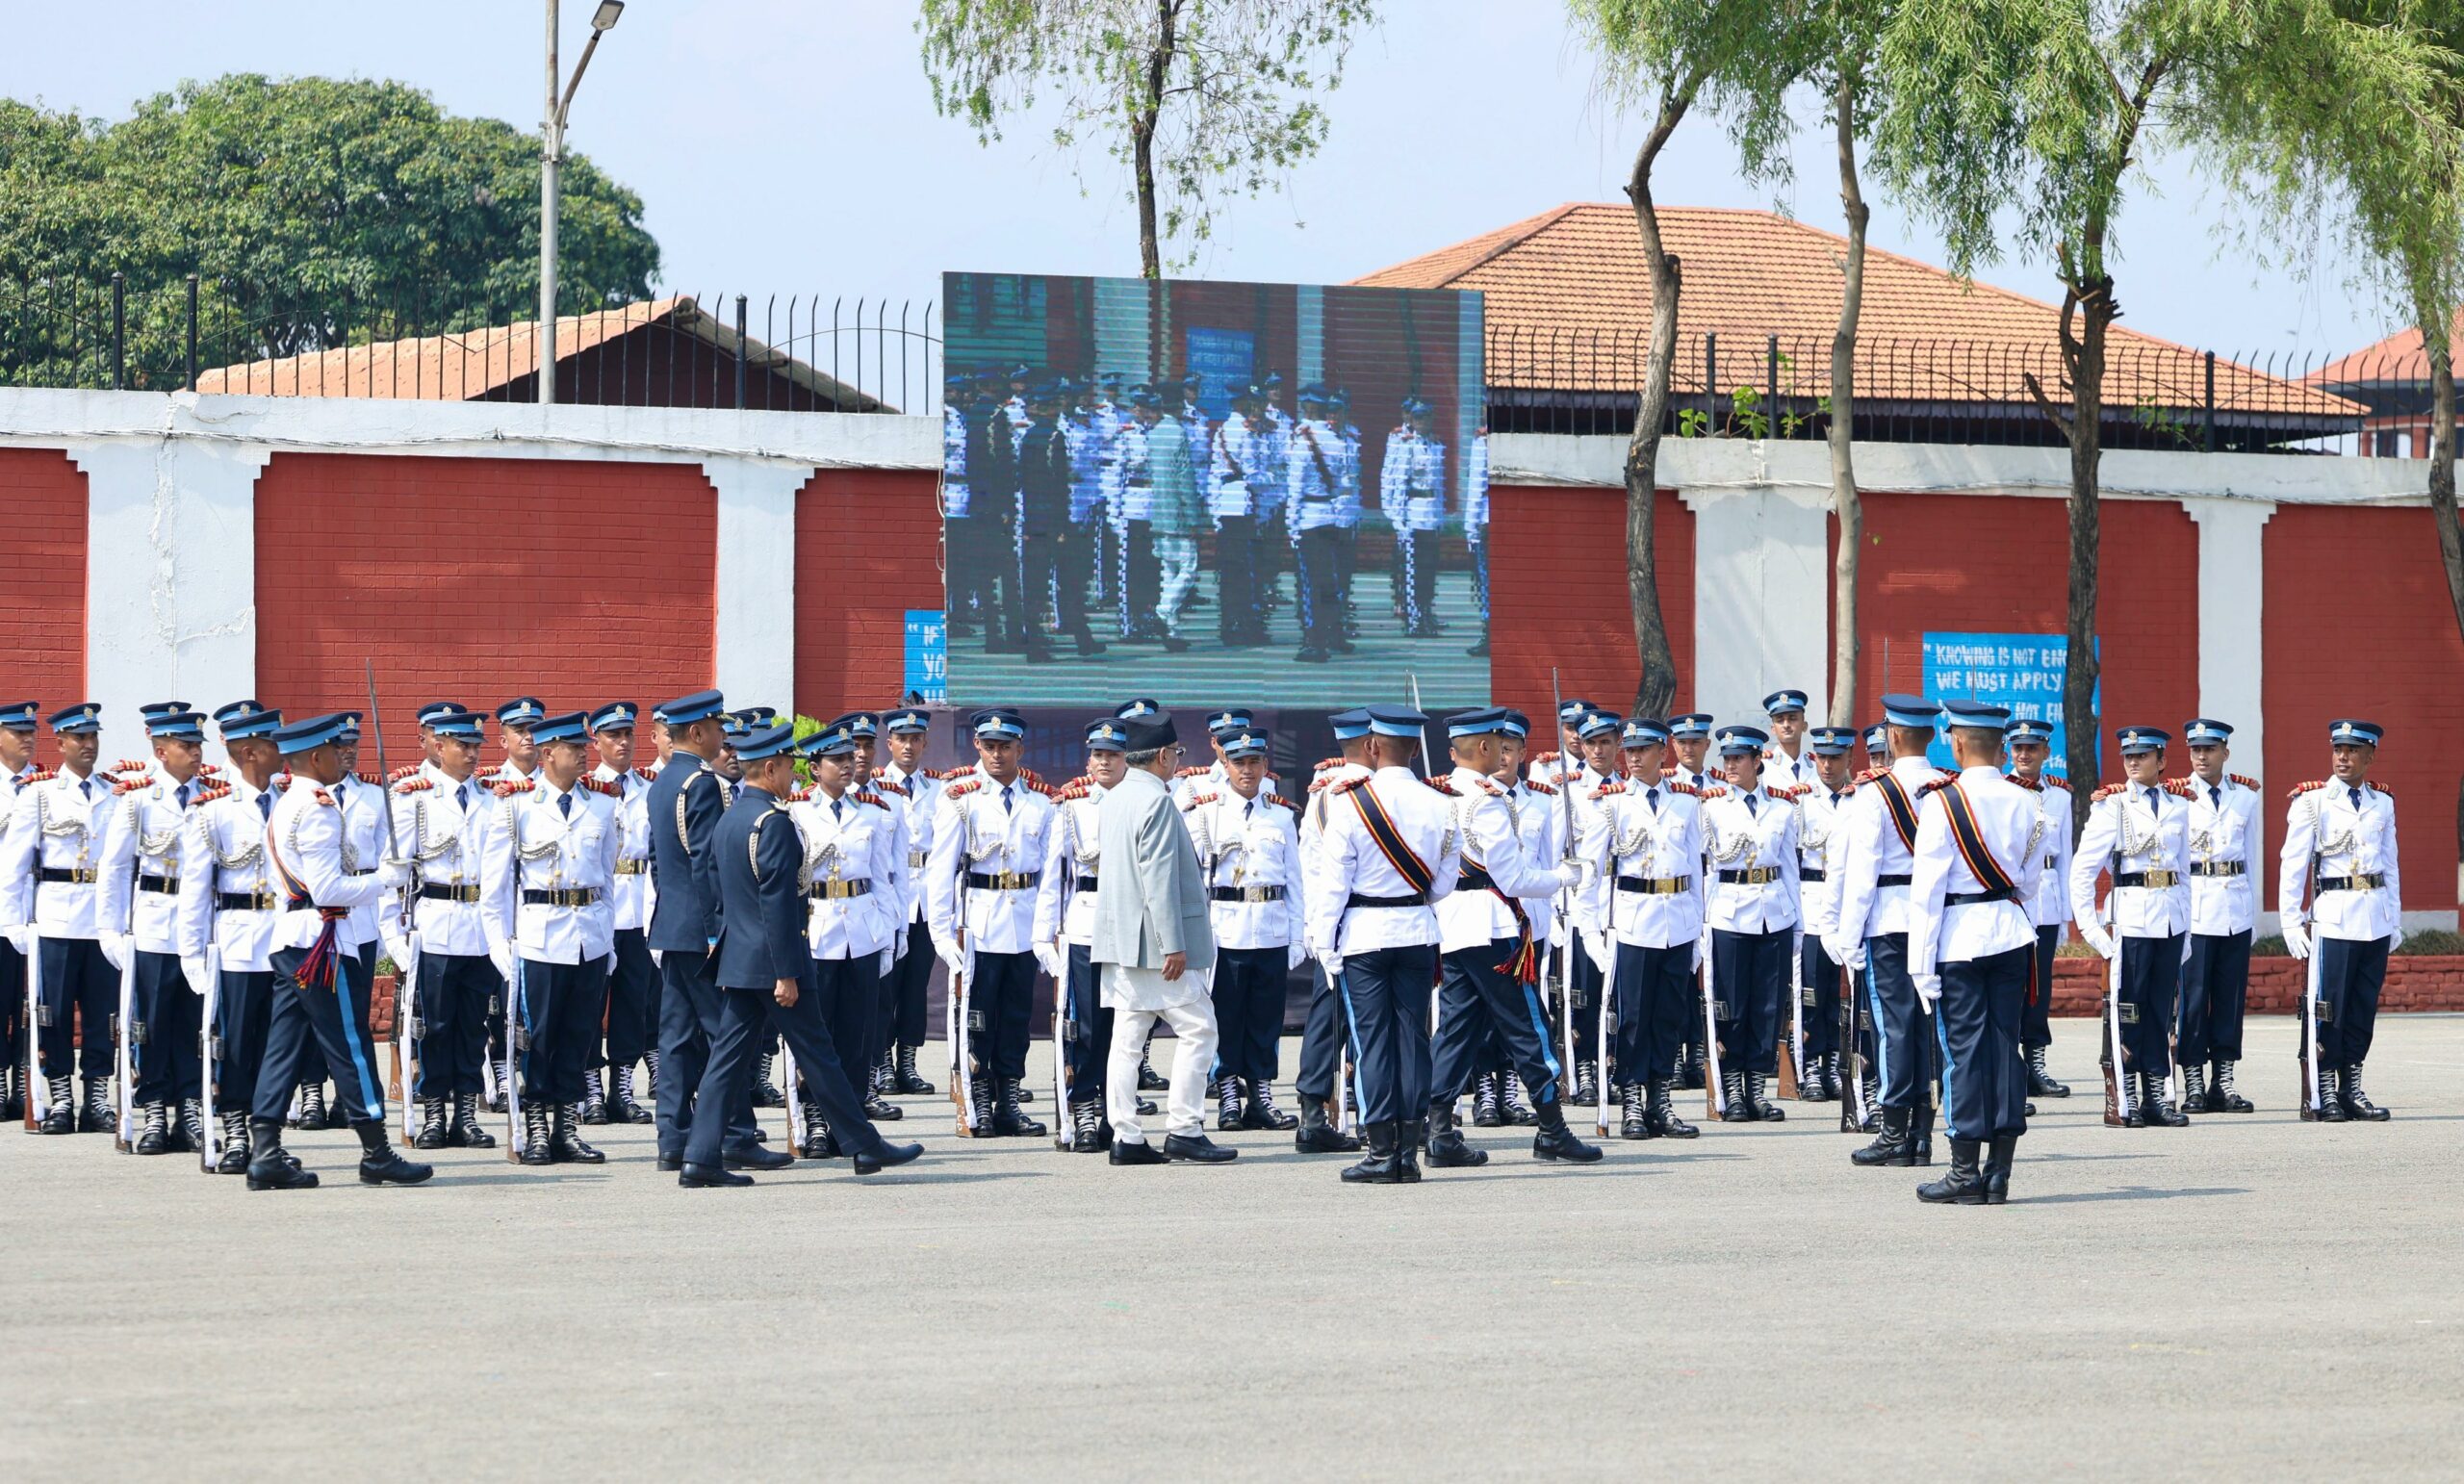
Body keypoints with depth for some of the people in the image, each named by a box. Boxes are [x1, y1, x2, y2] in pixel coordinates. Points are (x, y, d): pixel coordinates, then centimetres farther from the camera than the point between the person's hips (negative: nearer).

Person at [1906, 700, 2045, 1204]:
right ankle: (1999, 1174, 7)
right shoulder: (2025, 803, 5)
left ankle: (1965, 1173, -1)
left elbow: (1928, 886, -11)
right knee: (2006, 1044, 6)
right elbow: (2030, 880, 11)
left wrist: (1922, 962, -9)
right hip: (2012, 935, 5)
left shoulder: (1942, 801, -10)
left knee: (1962, 1049, -2)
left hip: (1959, 936, -5)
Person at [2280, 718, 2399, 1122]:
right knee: (2327, 1006, -5)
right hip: (2333, 917, -4)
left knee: (2364, 1007, 6)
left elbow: (2390, 864, 17)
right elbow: (2292, 865, -2)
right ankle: (2322, 1095, -1)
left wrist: (2395, 918, 14)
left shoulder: (2383, 804, 12)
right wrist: (2292, 921, -7)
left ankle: (2352, 1089, 12)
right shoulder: (2311, 801, -1)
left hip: (2375, 919, 4)